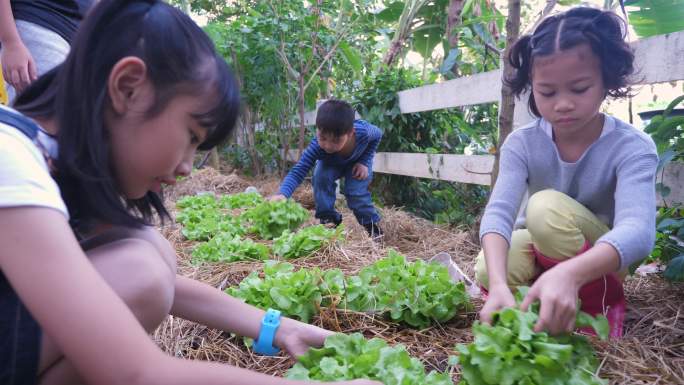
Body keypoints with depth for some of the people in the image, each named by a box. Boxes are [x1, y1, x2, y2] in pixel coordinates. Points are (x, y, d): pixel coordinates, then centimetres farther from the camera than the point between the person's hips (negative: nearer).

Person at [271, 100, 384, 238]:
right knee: (321, 177, -26)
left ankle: (372, 223, 5)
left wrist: (364, 162, -26)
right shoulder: (317, 146, -43)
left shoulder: (363, 131, -42)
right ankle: (328, 218, -8)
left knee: (356, 191, -18)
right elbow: (297, 171, -46)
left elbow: (378, 135, -17)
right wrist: (282, 194, -65)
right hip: (330, 164, 1)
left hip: (357, 162, -1)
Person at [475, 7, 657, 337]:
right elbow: (498, 211, -32)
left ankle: (595, 308, -14)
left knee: (547, 206, -32)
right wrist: (498, 284, -52)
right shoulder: (522, 144, -17)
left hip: (600, 262, -2)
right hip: (541, 251, 2)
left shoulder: (632, 148, -24)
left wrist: (568, 274, -61)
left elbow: (637, 230, -40)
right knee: (488, 270, -31)